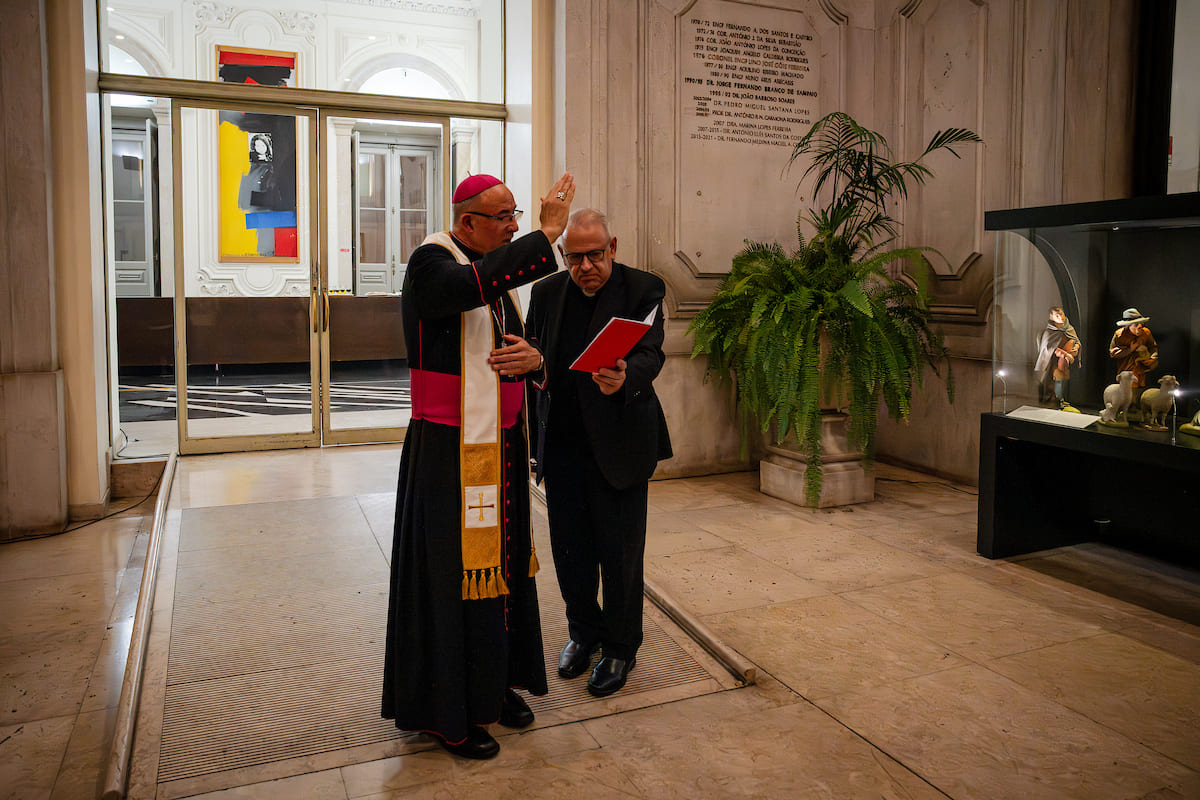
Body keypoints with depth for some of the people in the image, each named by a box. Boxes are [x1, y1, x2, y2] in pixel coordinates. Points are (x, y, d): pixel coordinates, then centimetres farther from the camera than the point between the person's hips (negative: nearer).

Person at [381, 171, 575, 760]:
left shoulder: (497, 271, 13)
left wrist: (532, 358, -10)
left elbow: (517, 345, 14)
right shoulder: (431, 263, -12)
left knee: (501, 563, 14)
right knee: (451, 573, 1)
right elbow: (475, 284, -35)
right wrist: (546, 235, -29)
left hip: (499, 448, 8)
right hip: (449, 452, -8)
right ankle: (446, 713, 17)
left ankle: (493, 683, 31)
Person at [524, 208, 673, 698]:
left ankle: (620, 647, 26)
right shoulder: (546, 292, 7)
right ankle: (584, 631, 37)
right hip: (561, 441, 4)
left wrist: (623, 377, -41)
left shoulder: (643, 290, -7)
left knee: (620, 550, 6)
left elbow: (651, 353, -19)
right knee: (570, 546, 14)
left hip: (617, 443, -4)